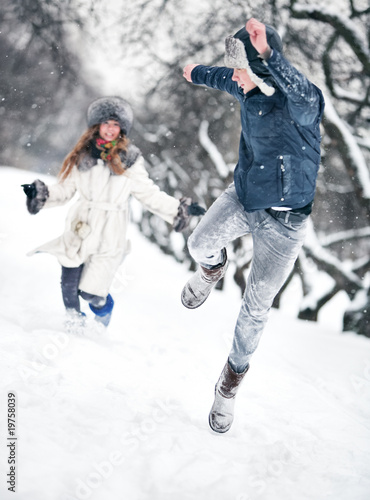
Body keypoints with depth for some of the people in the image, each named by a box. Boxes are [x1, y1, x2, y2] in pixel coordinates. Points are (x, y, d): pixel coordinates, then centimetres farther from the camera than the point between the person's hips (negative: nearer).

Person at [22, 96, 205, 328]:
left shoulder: (130, 159, -4)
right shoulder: (82, 155, 4)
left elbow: (150, 194, 3)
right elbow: (65, 190, 9)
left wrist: (179, 209, -3)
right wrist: (41, 194, -7)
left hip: (110, 233, -3)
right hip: (80, 228, 3)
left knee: (91, 292, -5)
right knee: (69, 287, 4)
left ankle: (102, 325, 29)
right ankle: (76, 325, 32)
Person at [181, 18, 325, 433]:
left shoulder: (301, 102, -27)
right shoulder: (250, 87, -5)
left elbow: (301, 95, -54)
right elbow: (226, 79, 21)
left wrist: (267, 55, -71)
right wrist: (199, 74, 42)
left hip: (284, 221, -5)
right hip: (243, 197, 5)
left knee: (255, 309, 3)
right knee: (201, 245, -21)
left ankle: (231, 381, 26)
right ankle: (213, 269, 18)